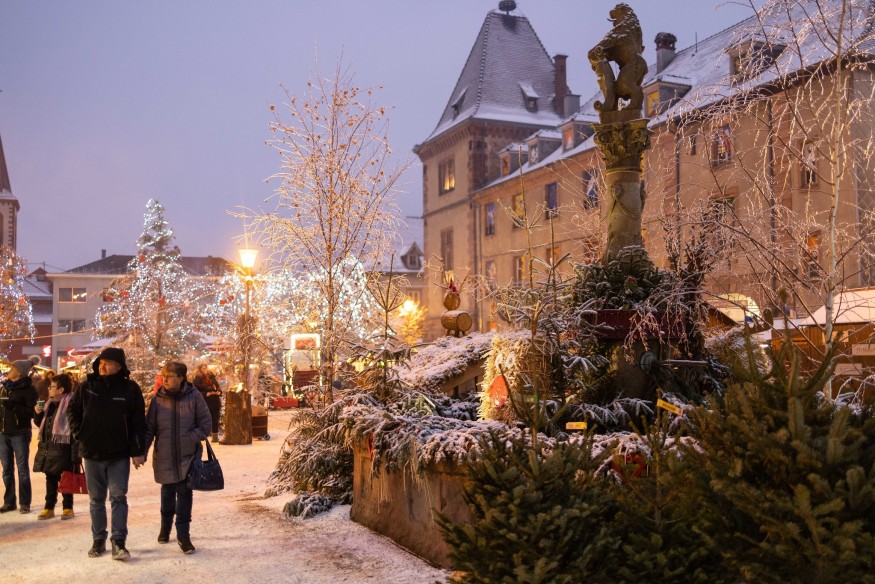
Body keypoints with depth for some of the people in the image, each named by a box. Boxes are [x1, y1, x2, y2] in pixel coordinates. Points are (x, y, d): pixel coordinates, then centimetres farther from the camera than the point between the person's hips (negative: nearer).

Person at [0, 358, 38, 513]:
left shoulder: (28, 389, -6)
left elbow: (32, 412, -13)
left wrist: (14, 406, -24)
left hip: (20, 433, -6)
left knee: (22, 468, -3)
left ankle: (25, 503, 2)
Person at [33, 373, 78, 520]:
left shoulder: (71, 403, -13)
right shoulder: (50, 403, 13)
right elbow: (41, 423, 23)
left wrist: (75, 450, -21)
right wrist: (38, 413, 2)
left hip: (62, 447, -8)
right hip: (47, 446, 8)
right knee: (50, 478, 14)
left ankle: (68, 508, 13)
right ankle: (49, 507, 23)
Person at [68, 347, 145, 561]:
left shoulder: (130, 389, -6)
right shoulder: (87, 386, 0)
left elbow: (138, 422, -5)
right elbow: (72, 410, 14)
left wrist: (137, 450, -7)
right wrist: (79, 433, 2)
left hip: (119, 455, -3)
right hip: (92, 453, 3)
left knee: (118, 497, -4)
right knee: (96, 500, 12)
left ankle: (118, 542, -1)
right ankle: (98, 540, 23)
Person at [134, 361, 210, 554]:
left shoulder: (194, 397, -7)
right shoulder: (157, 399, -3)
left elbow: (205, 426, -3)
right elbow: (149, 428, 1)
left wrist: (188, 439, -14)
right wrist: (142, 452, -7)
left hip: (188, 455, -2)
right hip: (164, 457, 2)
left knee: (184, 493, -4)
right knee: (167, 492, 16)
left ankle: (183, 534, 6)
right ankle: (165, 527, 38)